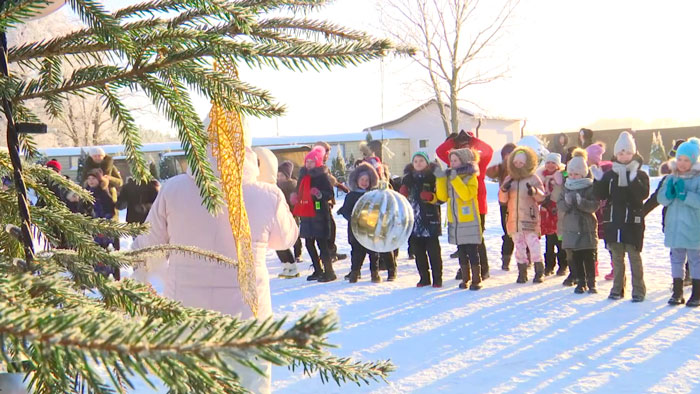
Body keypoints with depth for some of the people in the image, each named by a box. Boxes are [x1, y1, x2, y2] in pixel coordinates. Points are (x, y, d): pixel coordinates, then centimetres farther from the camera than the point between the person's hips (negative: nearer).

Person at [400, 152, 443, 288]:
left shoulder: (433, 176, -2)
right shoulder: (408, 178, 12)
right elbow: (402, 198, 25)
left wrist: (431, 197, -20)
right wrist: (402, 193, 3)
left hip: (430, 220, -4)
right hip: (414, 220, 5)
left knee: (433, 251, -1)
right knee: (418, 251, 9)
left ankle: (437, 278, 9)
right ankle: (424, 278, 19)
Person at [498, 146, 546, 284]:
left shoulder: (533, 178, -1)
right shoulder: (509, 179, 10)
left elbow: (542, 197, -6)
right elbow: (502, 199, 7)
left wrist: (534, 191, -27)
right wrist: (504, 189, -13)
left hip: (530, 218, -4)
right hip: (514, 219, 4)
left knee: (533, 244, -7)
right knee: (519, 247, 8)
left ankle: (539, 271, 3)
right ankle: (522, 272, 16)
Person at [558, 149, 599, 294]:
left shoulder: (590, 186, -5)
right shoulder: (567, 186, 9)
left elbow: (594, 205, -12)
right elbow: (559, 204, 4)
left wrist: (581, 201, -27)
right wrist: (566, 202, -17)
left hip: (587, 228, -4)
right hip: (570, 228, 4)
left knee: (589, 257, 1)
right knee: (576, 257, 7)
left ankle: (591, 282, 13)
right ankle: (581, 282, 17)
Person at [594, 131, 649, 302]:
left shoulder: (640, 175, 0)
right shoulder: (609, 174, 8)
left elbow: (643, 194, -15)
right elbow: (601, 195, 3)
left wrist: (633, 180, -25)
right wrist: (598, 180, -11)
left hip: (633, 221, -3)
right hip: (613, 220, 3)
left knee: (634, 256, -1)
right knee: (616, 257, 10)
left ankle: (638, 289, 7)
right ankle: (617, 288, 20)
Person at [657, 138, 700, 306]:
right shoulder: (671, 178, 9)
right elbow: (661, 199, 4)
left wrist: (684, 194, -24)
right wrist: (669, 192, -15)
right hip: (674, 228, 5)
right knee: (676, 259, 11)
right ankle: (677, 292, 20)